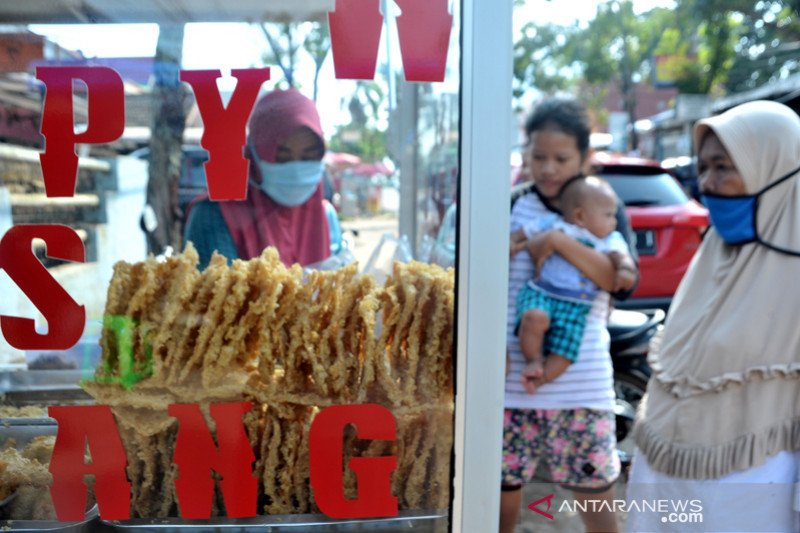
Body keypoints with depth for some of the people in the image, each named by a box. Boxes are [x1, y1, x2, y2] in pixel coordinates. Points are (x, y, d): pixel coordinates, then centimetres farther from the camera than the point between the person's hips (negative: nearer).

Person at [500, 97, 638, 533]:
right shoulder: (509, 208, 2)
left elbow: (623, 282, -11)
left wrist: (558, 242, -20)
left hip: (583, 382, 0)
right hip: (512, 378, 1)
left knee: (594, 489, 12)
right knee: (504, 482, 12)